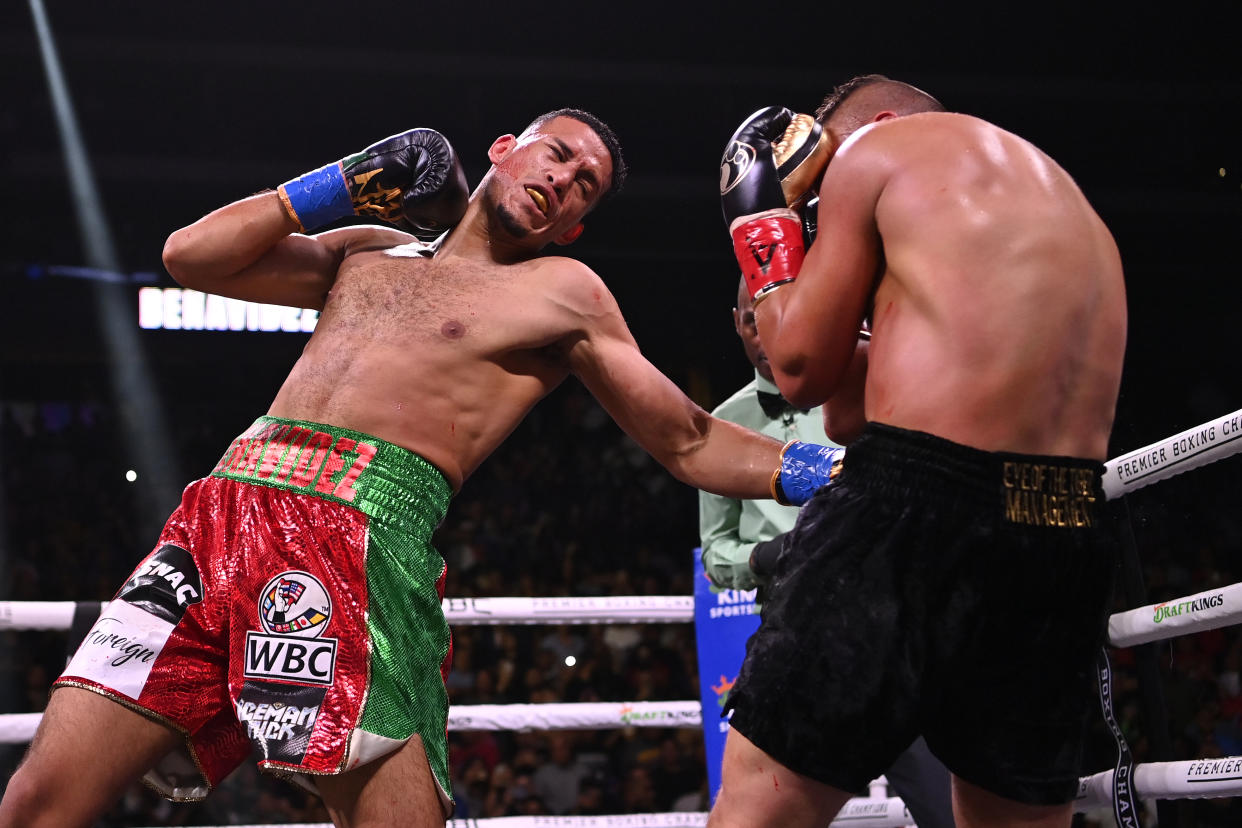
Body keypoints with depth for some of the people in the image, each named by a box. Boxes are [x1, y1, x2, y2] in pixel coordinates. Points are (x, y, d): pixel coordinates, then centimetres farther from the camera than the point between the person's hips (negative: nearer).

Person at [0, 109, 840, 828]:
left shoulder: (563, 293, 14)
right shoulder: (368, 250, 27)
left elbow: (692, 444, 14)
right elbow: (190, 255, 23)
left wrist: (817, 470, 2)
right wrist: (337, 187, 18)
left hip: (366, 529, -4)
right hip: (225, 503, 4)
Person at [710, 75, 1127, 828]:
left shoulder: (878, 146, 9)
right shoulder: (1075, 208, 29)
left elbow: (803, 368, 9)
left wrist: (762, 226, 21)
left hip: (920, 503, -7)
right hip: (1070, 537, 7)